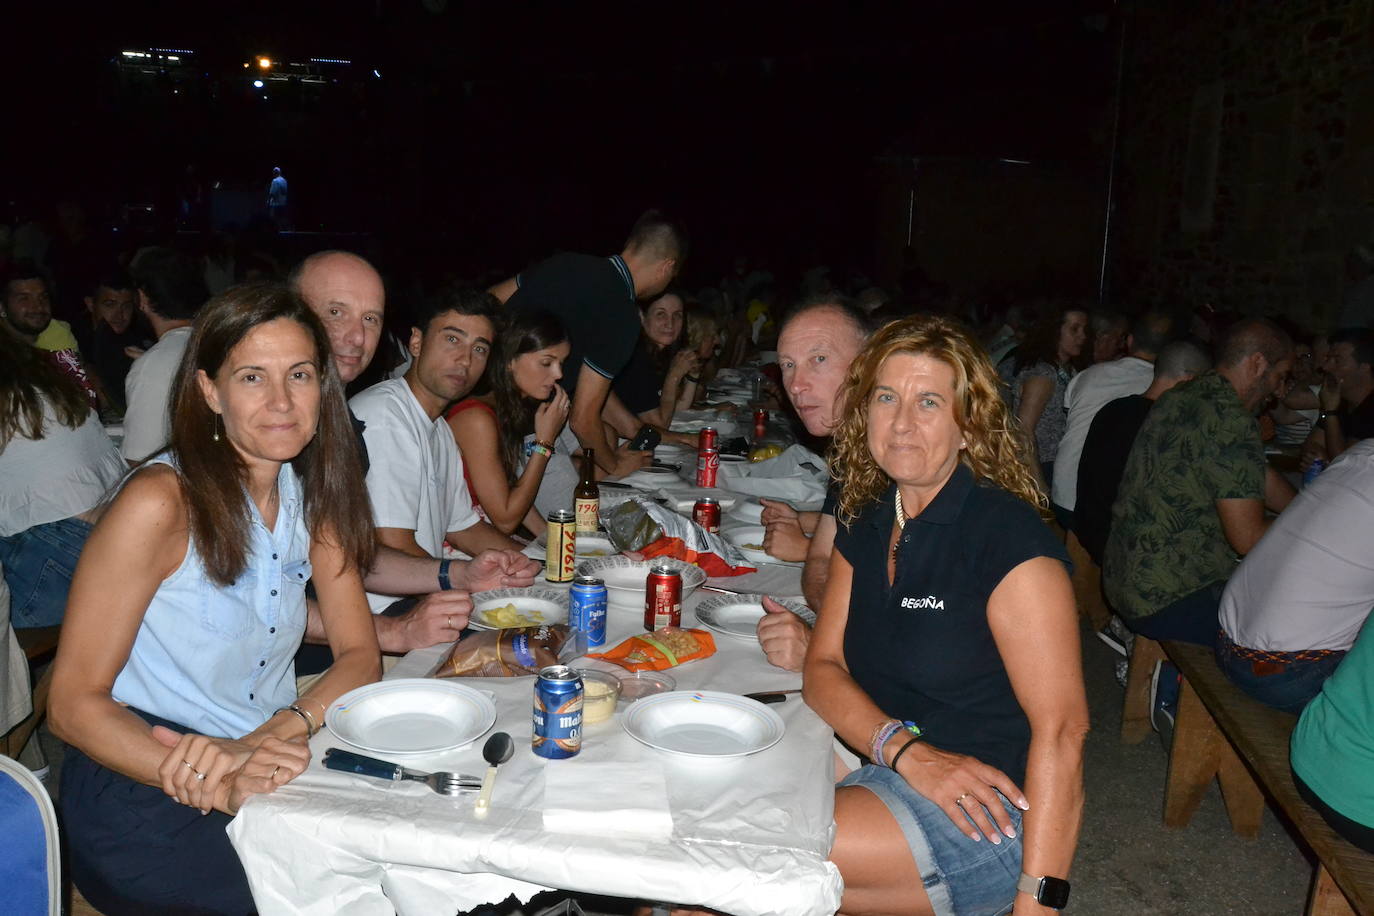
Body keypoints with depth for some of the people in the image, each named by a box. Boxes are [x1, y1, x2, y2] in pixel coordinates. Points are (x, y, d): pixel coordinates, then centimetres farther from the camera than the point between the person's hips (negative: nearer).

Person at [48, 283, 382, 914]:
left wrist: (270, 735, -18)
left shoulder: (312, 495, 4)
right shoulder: (160, 502, -16)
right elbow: (72, 704, -15)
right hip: (141, 800, -6)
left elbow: (359, 658, 2)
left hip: (266, 772, 6)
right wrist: (219, 786, -30)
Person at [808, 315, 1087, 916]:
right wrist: (906, 750, -15)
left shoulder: (1008, 536, -15)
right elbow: (824, 667, 4)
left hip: (987, 814, -6)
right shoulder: (864, 526, 7)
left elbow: (1060, 730, -19)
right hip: (883, 776, 6)